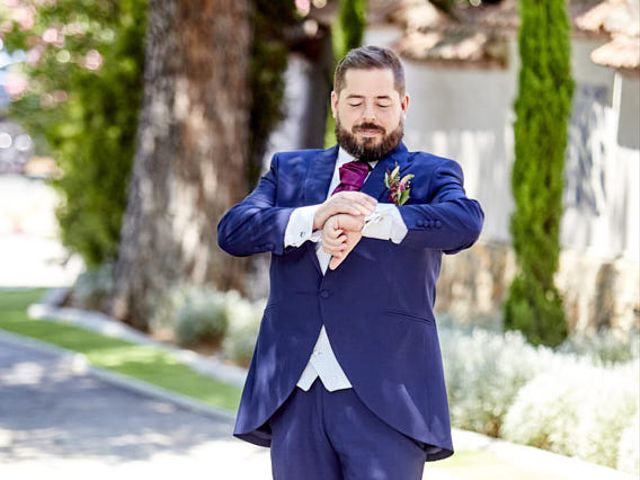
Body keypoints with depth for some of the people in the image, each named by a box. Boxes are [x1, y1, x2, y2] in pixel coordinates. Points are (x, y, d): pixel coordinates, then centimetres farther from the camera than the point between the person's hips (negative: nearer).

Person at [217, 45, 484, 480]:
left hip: (385, 397, -3)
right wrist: (315, 216, -18)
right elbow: (233, 230, 0)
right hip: (295, 394, 3)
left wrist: (365, 219, -26)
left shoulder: (430, 175, 8)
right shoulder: (290, 170, 17)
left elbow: (466, 221, -14)